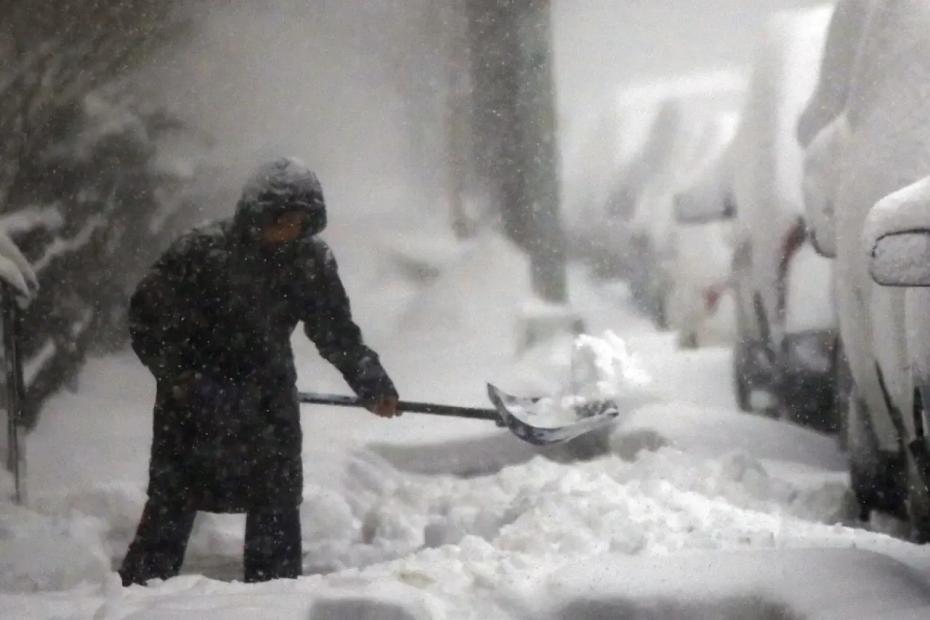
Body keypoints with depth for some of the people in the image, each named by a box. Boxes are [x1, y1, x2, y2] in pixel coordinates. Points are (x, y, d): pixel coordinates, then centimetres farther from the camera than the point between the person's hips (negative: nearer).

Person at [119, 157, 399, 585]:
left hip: (268, 393, 4)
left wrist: (371, 382, -1)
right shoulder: (202, 250, -18)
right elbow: (146, 312, -10)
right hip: (195, 391, -4)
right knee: (173, 498, -3)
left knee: (278, 497, 4)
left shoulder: (312, 261, -6)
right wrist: (174, 373, -16)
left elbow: (336, 331, 5)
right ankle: (140, 587, 5)